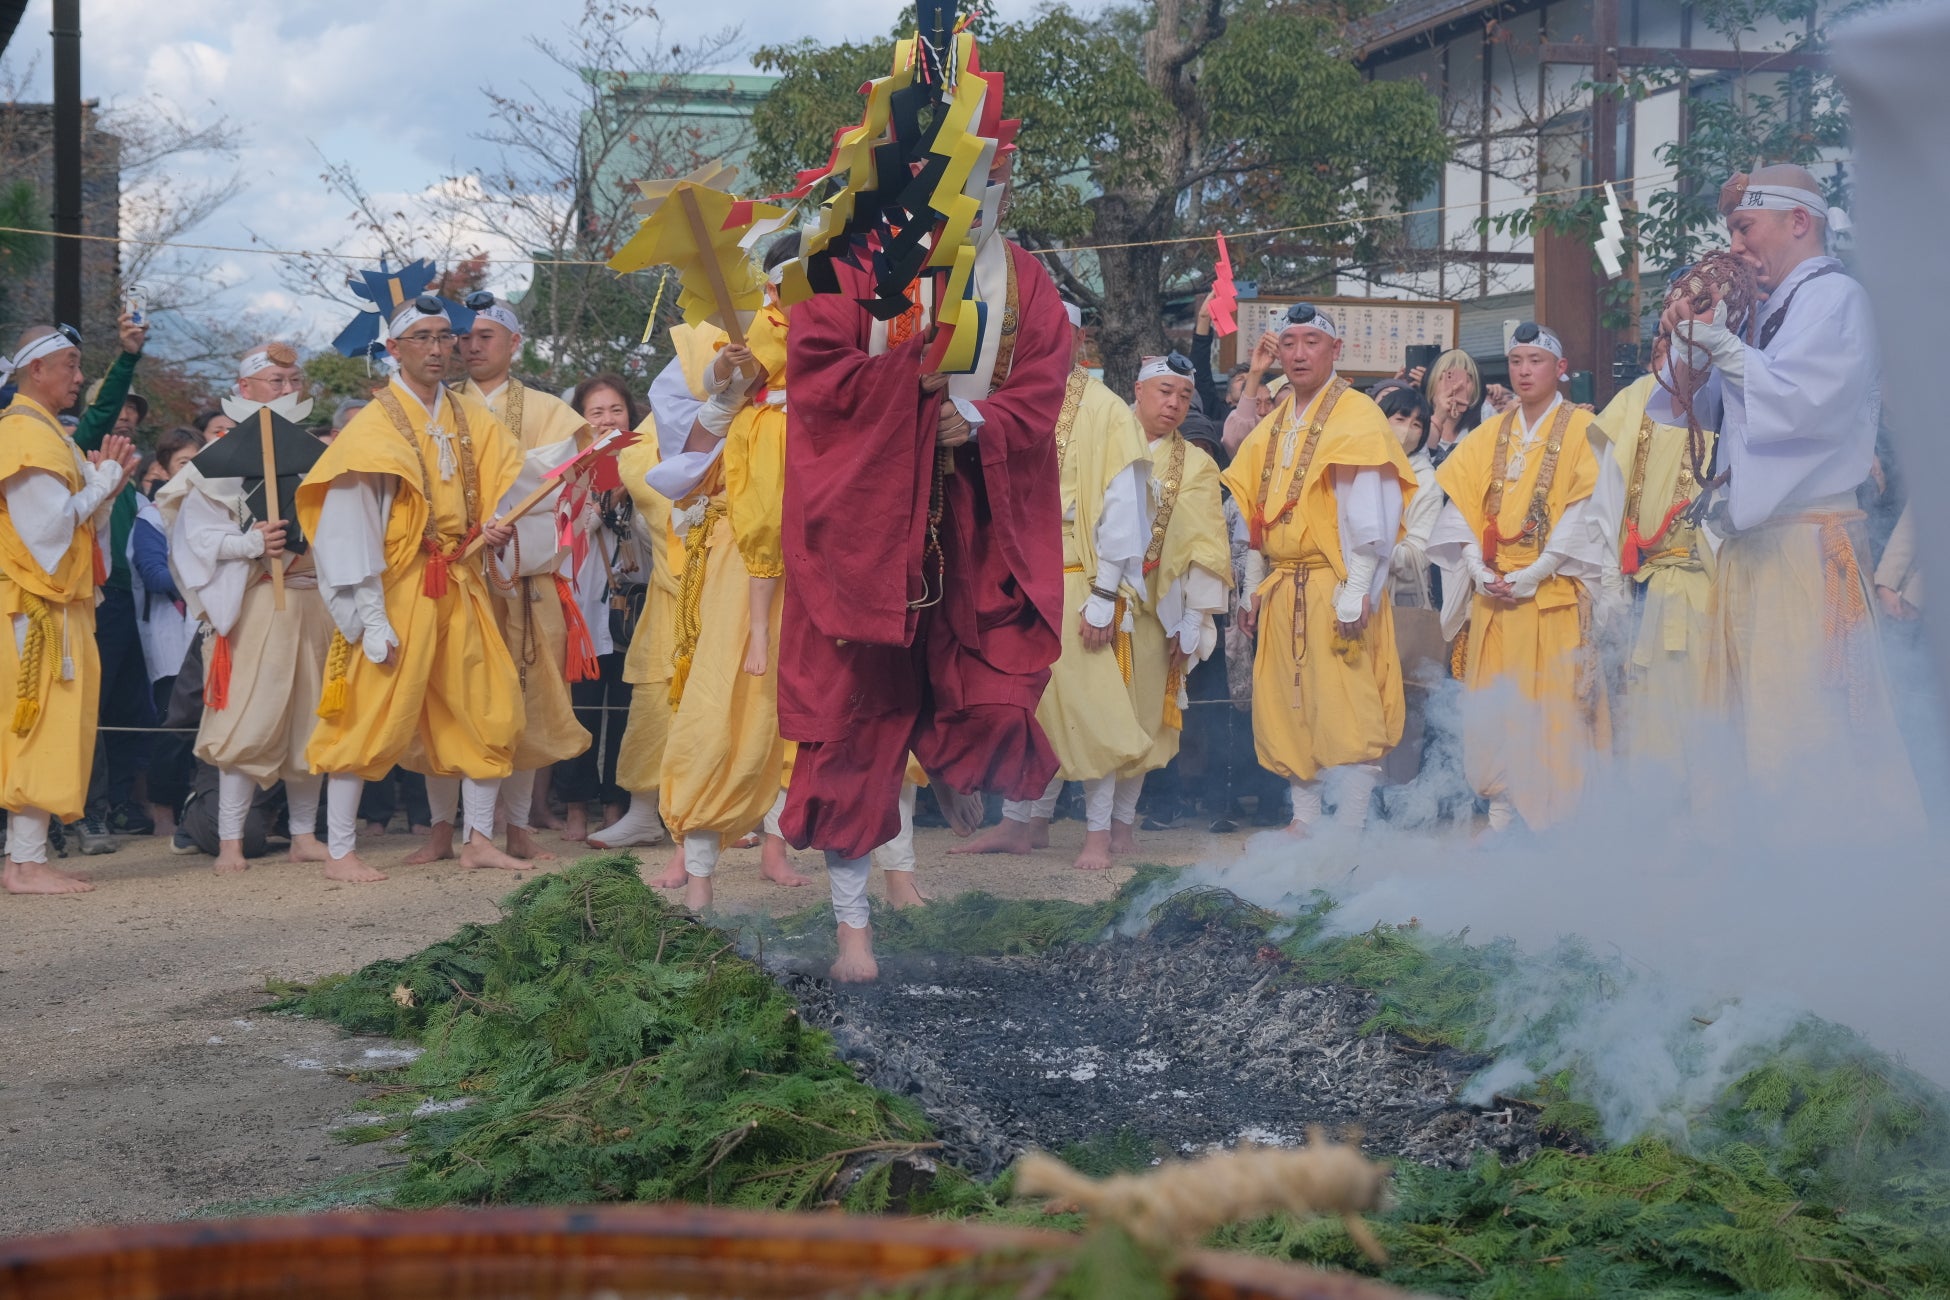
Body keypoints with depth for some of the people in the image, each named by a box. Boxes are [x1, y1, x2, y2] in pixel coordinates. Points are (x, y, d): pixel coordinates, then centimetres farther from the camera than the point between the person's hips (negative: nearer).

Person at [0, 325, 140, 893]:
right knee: (46, 724, -11)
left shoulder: (49, 433, 20)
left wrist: (105, 480, 6)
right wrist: (103, 480, -6)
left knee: (47, 731, 9)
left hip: (59, 604, 10)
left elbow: (82, 524, 20)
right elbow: (50, 523, -18)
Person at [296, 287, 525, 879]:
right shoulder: (374, 425, -8)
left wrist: (496, 524, -10)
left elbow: (508, 481, 14)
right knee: (371, 717, -5)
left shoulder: (471, 419, 10)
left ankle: (478, 840, 16)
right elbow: (352, 525, -12)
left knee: (491, 710, 6)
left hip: (461, 587, 6)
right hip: (398, 590, -6)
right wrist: (371, 619, -19)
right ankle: (339, 849, 4)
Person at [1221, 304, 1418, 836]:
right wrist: (1253, 589, 14)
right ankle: (1305, 817, 15)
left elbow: (1370, 516, -13)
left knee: (1347, 707, -7)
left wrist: (1356, 593, -19)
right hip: (1281, 587, 7)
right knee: (1286, 706, 7)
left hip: (1336, 586, -7)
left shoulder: (1358, 417, -6)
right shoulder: (1271, 428, 15)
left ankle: (1351, 826, -4)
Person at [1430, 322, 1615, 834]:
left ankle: (1558, 818, -4)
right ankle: (1502, 809, 6)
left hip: (1554, 589, -4)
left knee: (1553, 700, -7)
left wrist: (1533, 574, -15)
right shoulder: (1488, 437, 15)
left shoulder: (1581, 431, 1)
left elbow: (1586, 512, -8)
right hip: (1493, 589, 5)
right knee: (1494, 701, 2)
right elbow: (1463, 505, 10)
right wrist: (1478, 568, -7)